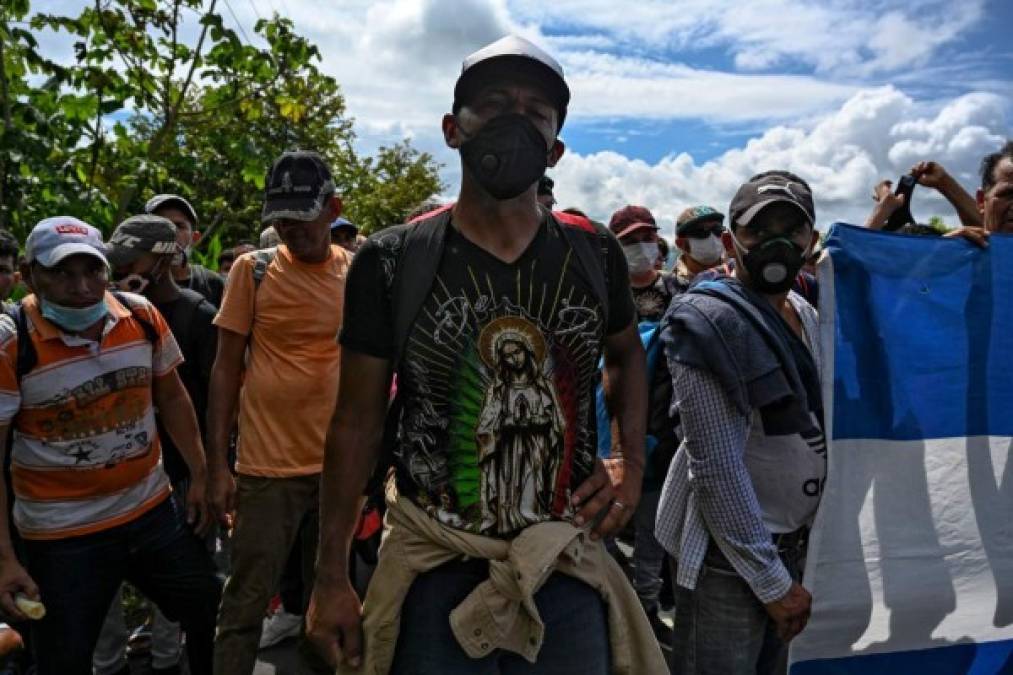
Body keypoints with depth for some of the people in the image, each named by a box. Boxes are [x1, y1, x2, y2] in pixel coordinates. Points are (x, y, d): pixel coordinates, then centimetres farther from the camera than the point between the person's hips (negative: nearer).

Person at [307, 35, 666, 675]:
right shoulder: (392, 261, -9)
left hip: (568, 571, 2)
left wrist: (633, 461, 3)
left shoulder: (595, 253, -3)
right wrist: (332, 577, -3)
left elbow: (627, 354, 17)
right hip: (435, 571, -2)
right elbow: (358, 421, -4)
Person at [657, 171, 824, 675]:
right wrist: (772, 581, -16)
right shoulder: (710, 320, -18)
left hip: (791, 539, 8)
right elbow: (716, 468, -21)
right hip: (728, 548, -8)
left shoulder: (805, 315, 7)